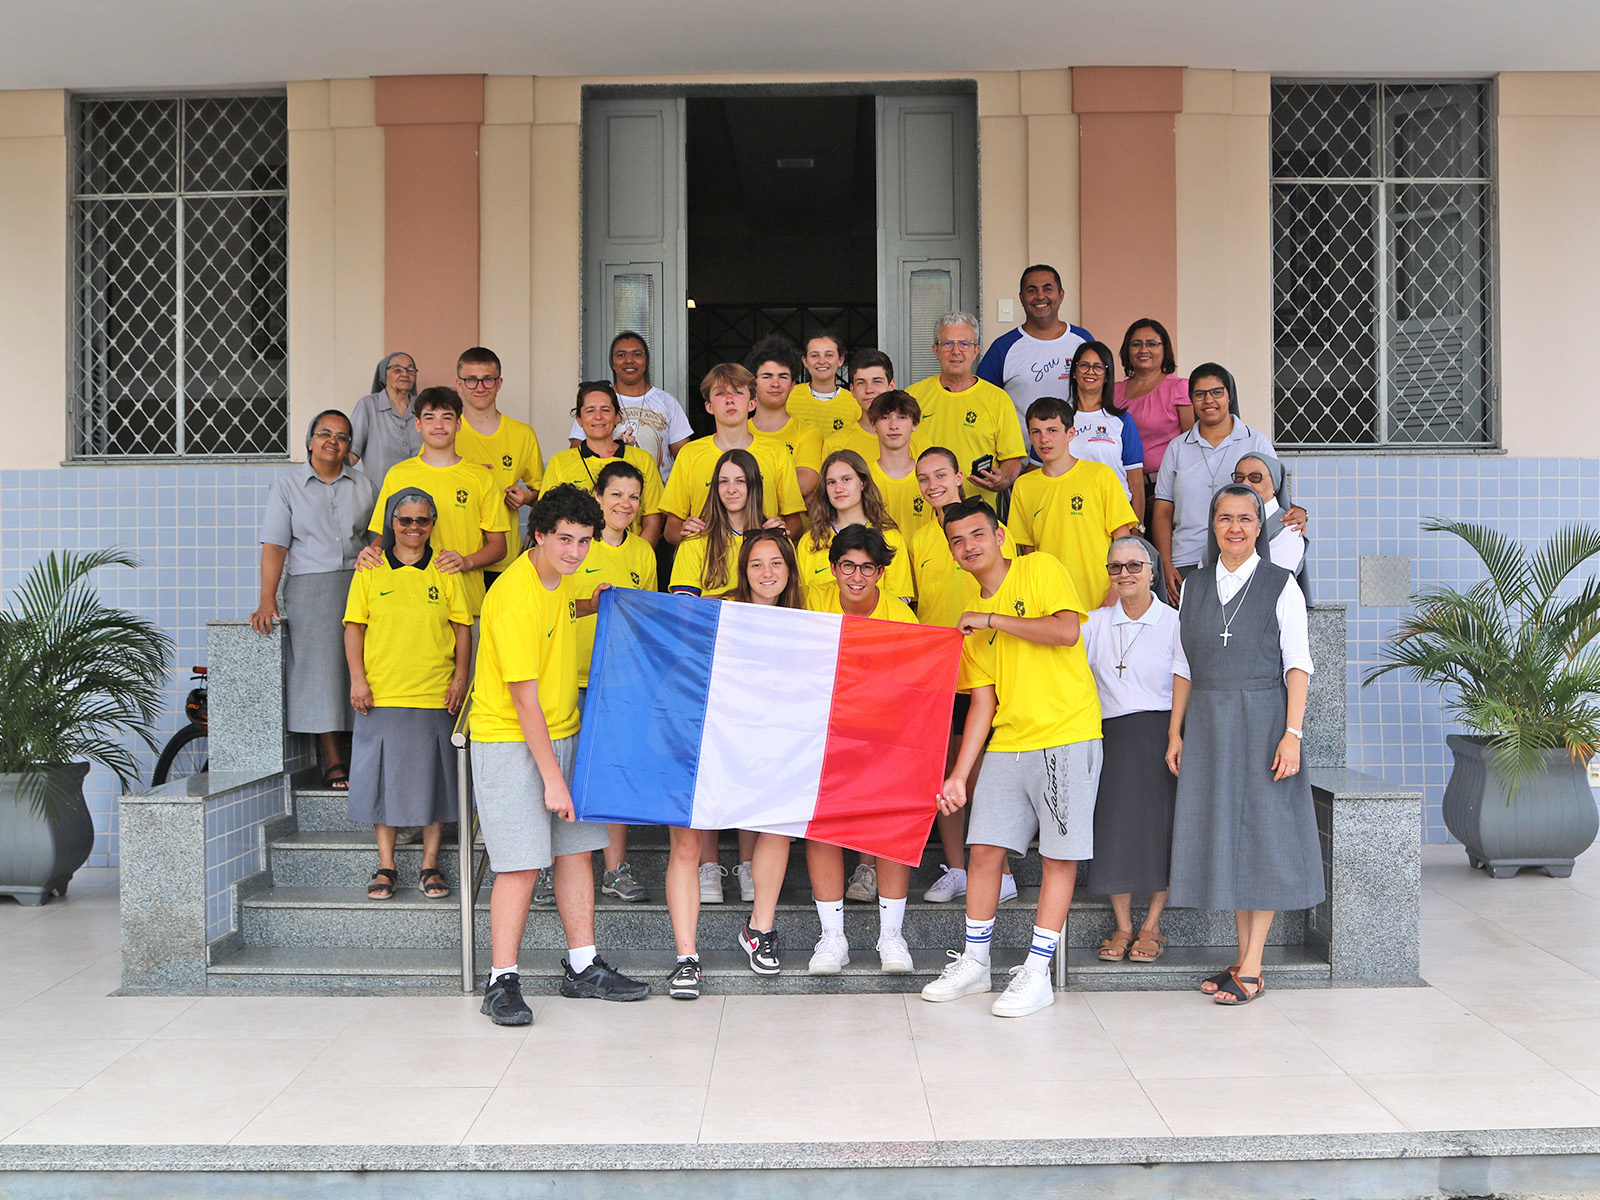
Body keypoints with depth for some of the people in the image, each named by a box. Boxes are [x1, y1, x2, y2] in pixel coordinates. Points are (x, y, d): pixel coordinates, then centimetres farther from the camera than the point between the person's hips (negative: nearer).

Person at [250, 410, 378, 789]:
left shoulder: (364, 485, 16)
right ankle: (332, 762, -4)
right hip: (309, 586, -2)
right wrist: (267, 600, -9)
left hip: (360, 584, 2)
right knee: (321, 668, -8)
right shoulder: (287, 484, 8)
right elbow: (275, 546, 0)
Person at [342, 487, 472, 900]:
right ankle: (385, 866, 15)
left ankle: (430, 865, 15)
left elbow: (463, 628, 7)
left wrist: (460, 677, -2)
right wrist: (358, 679, -3)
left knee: (433, 777, 4)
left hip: (435, 696, 0)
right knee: (382, 776, 4)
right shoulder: (370, 571, 6)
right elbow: (354, 627, 5)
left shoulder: (444, 571, 7)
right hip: (381, 696, 0)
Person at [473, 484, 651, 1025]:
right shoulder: (515, 599, -22)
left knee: (576, 849, 9)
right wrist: (552, 778, -19)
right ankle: (502, 982, 0)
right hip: (511, 742, -8)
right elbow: (524, 700, -21)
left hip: (562, 733, 8)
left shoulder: (559, 577, 4)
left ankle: (583, 968, 18)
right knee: (522, 864, -10)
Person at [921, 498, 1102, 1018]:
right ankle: (974, 963, 19)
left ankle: (1037, 973, 7)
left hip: (1066, 739, -5)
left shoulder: (1040, 569, -2)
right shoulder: (971, 620, 13)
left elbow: (1066, 630, -19)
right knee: (984, 849, 4)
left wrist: (991, 620, -14)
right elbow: (983, 701, 11)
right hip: (1006, 745, 6)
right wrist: (957, 775, 4)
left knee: (1060, 854, -1)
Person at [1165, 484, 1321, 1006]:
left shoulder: (1280, 585, -1)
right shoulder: (1195, 587, 10)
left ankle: (1251, 968, 2)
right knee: (1221, 832, 5)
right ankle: (1244, 957, 13)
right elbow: (1184, 667, 12)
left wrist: (1292, 734, -13)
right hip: (1207, 722, 4)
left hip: (1263, 718, -4)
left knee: (1262, 832, -2)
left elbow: (1297, 665, -5)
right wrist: (1176, 732, 6)